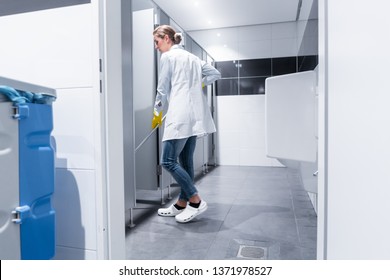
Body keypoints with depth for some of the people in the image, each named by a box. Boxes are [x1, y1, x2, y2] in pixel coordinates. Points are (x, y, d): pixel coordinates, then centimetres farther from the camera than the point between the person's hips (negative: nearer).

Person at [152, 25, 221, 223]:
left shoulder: (167, 56, -1)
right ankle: (181, 204, 19)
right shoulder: (192, 57, 22)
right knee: (186, 161, 10)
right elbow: (215, 74, 25)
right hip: (194, 116, 9)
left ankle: (196, 201, -2)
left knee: (168, 161, -5)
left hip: (179, 116, -9)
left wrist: (157, 113, 10)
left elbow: (163, 89, -1)